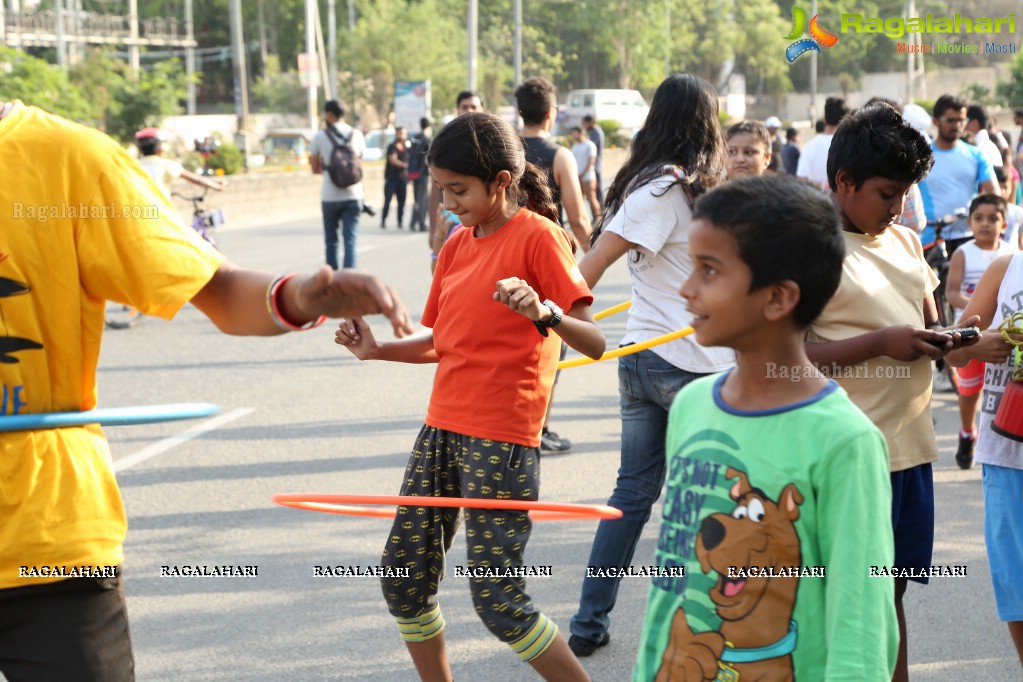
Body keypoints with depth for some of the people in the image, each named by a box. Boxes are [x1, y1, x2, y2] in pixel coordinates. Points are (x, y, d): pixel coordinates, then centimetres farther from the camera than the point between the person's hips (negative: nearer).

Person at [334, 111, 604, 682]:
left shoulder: (537, 236, -10)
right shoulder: (457, 245, 13)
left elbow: (595, 342, -16)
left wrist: (543, 313, -35)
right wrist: (379, 350, 4)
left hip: (501, 440, -8)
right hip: (441, 429, 8)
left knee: (499, 600, -8)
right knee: (404, 577, 9)